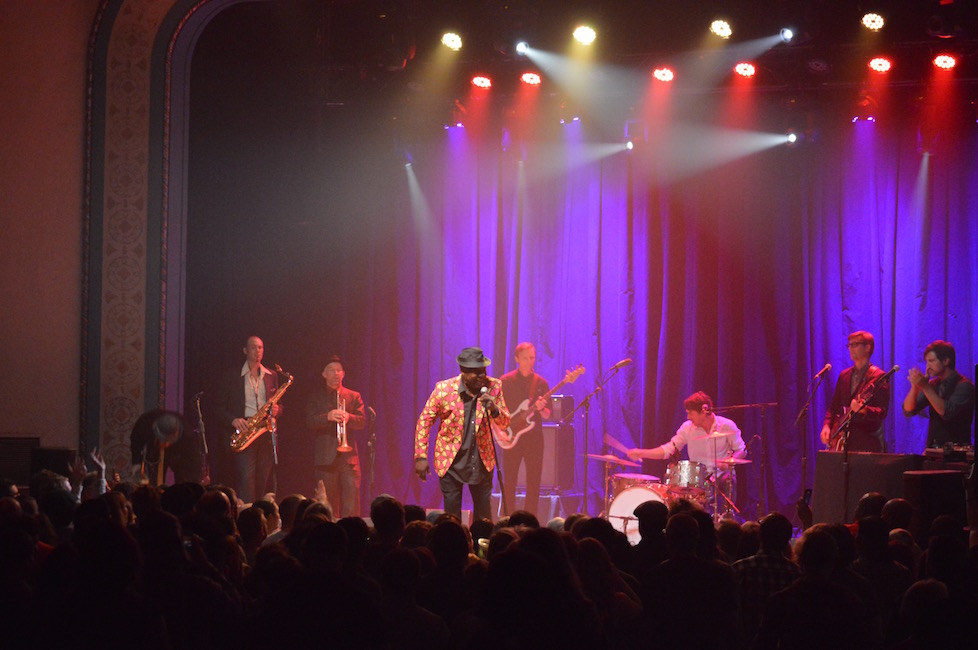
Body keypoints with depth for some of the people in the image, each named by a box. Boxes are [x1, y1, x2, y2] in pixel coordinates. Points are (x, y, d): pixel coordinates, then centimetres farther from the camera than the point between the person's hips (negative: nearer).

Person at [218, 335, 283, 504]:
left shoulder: (271, 376, 16)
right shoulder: (233, 376, 6)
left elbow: (278, 404, 21)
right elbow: (221, 407, 4)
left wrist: (276, 409, -3)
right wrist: (233, 420, -14)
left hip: (266, 434, 4)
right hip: (243, 430, -4)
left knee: (263, 482, 1)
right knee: (246, 480, -16)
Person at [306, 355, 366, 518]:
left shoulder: (354, 396, 14)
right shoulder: (316, 397, 11)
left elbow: (363, 421, 3)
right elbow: (310, 421, -4)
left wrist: (349, 417, -18)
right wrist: (328, 417, -22)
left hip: (349, 456, 1)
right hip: (326, 457, 0)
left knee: (352, 504, -8)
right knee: (328, 505, 0)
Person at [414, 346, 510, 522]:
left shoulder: (494, 387, -7)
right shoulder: (444, 389, -13)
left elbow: (505, 423, -1)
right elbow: (425, 421, -3)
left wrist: (494, 409, -23)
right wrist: (421, 457, -7)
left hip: (482, 462, 2)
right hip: (451, 462, -2)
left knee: (484, 517, 9)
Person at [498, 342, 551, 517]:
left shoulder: (541, 383, 7)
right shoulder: (505, 381, 1)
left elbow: (547, 415, 7)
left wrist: (541, 409, -15)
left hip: (534, 438, 2)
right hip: (511, 437, -2)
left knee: (533, 484, 1)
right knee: (509, 484, 0)